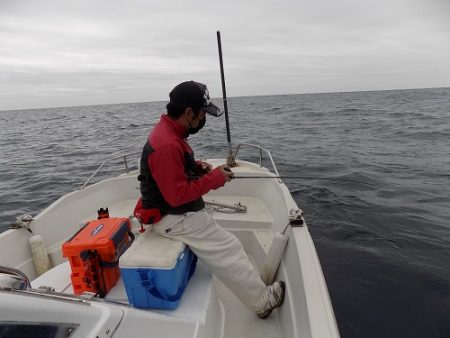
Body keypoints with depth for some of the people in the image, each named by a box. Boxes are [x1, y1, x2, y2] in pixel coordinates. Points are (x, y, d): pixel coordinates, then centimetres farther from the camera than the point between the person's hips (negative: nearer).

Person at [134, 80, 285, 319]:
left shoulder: (169, 131, 4)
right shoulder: (167, 145, -29)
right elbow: (177, 195, -29)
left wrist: (196, 166, 1)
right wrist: (214, 178, -19)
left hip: (178, 211, 11)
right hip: (173, 217, -11)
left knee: (220, 243, 20)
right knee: (228, 249, -2)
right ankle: (264, 301, 14)